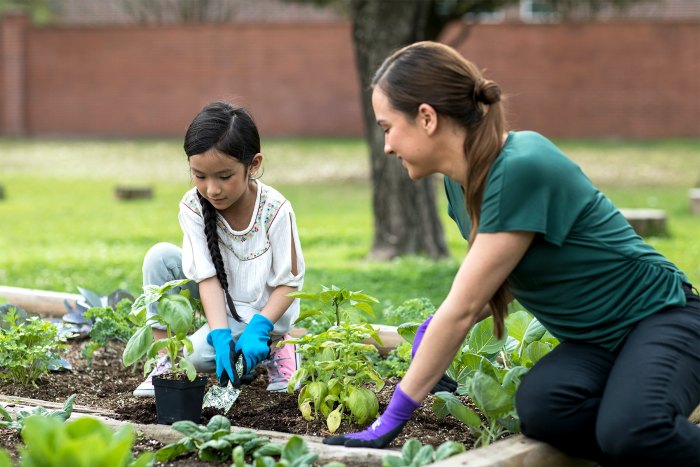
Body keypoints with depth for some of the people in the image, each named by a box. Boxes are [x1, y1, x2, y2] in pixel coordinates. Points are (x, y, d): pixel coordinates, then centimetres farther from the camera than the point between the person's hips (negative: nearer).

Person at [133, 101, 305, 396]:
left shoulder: (275, 211, -24)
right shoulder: (193, 207, -17)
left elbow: (289, 283, -17)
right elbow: (208, 277, -20)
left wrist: (257, 330, -29)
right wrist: (220, 336, -33)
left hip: (263, 309, -4)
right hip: (219, 303, 4)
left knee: (196, 355, -27)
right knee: (160, 256, -19)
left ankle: (270, 349, 0)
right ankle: (164, 358, -12)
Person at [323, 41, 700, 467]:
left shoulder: (519, 169, -27)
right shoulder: (464, 179, 0)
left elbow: (463, 309, -24)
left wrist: (393, 419, -18)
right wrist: (437, 340, -3)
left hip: (658, 318, -7)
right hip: (592, 340, 7)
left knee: (631, 431, -37)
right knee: (541, 409, -27)